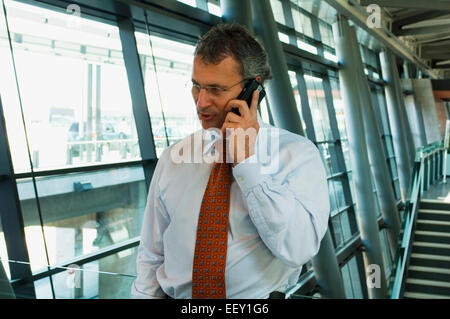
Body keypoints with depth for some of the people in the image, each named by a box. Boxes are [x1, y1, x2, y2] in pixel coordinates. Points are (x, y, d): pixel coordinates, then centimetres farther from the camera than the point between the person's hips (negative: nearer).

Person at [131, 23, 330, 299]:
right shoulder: (174, 157, 4)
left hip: (258, 299, -2)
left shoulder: (298, 153, -5)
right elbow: (152, 255, 8)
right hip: (177, 296, 3)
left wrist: (247, 163, -18)